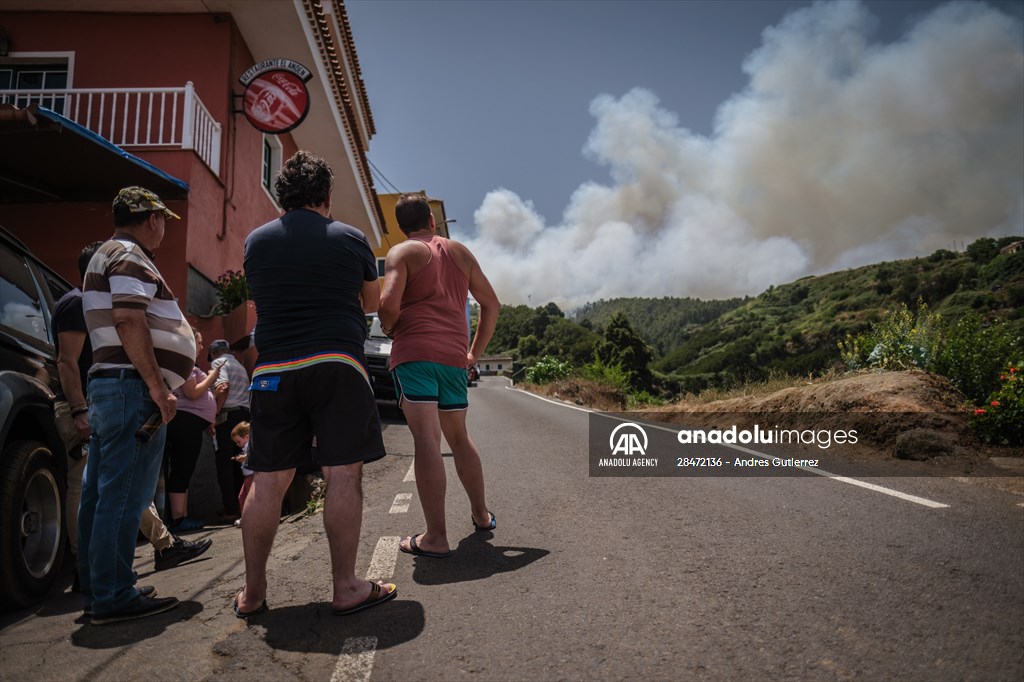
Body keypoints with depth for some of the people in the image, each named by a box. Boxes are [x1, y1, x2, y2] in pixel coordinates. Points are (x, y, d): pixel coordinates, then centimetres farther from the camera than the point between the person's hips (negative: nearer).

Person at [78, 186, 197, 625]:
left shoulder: (107, 256, 25)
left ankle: (95, 585, 23)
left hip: (105, 385, 11)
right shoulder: (130, 256, -8)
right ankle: (114, 597, -5)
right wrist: (158, 387, -22)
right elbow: (129, 320, -20)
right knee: (124, 495, -9)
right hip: (133, 387, -11)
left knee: (101, 493, 14)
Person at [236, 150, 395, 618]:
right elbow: (371, 303, 17)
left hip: (273, 369, 3)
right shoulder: (349, 238, 4)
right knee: (343, 475, 0)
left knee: (268, 482, 7)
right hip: (336, 365, -3)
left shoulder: (256, 240, 10)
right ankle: (345, 588, 4)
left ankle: (252, 593, 15)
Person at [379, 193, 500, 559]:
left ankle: (436, 538, -12)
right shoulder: (460, 252, 18)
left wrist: (389, 328, 6)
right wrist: (476, 351, 23)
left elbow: (389, 302, -15)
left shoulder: (401, 253, 3)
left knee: (426, 438, -11)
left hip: (415, 352, -5)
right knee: (458, 436, 20)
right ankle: (481, 514, 30)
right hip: (454, 357, 5)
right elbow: (491, 304, 19)